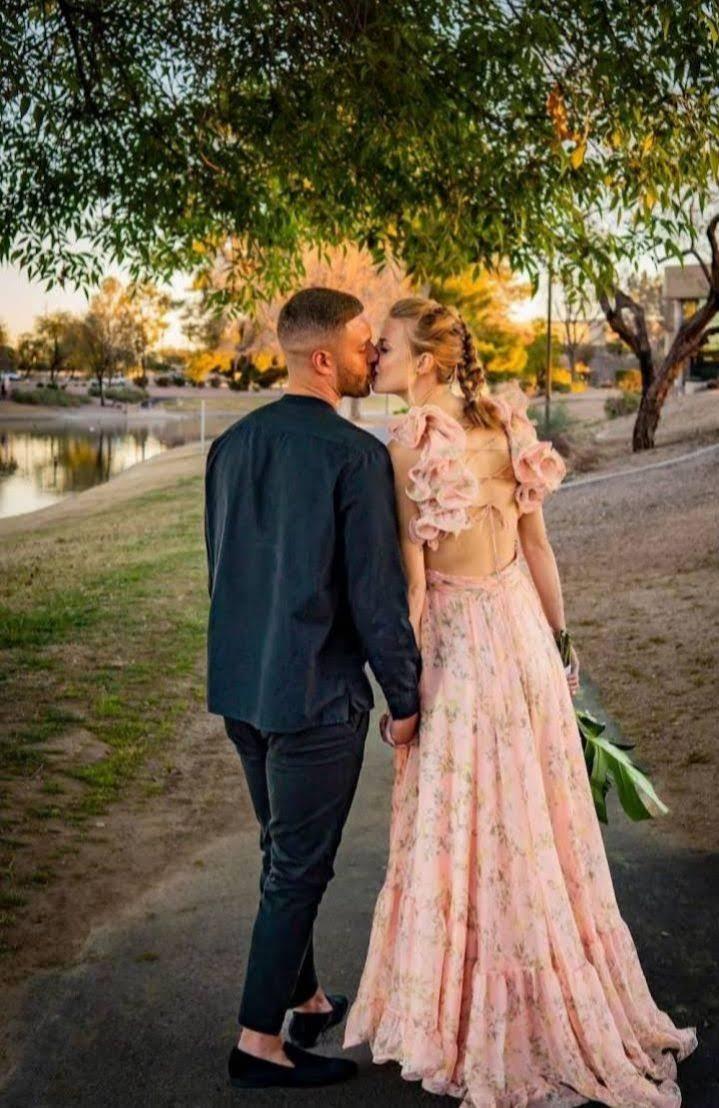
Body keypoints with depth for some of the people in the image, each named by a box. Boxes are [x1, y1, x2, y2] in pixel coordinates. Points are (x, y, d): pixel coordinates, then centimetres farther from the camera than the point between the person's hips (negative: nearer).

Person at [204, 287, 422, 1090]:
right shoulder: (355, 454, -17)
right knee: (298, 867, 6)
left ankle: (304, 999, 38)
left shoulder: (231, 444, 5)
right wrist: (404, 698, -5)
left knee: (283, 852, 22)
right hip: (317, 693, -7)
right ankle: (259, 1041, 17)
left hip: (239, 686, 8)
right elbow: (377, 593, -17)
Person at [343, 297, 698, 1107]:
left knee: (464, 833, 8)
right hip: (521, 627, 6)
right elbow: (537, 545, 7)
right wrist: (558, 641, 16)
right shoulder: (505, 425, 3)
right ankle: (569, 1009, 31)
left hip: (457, 642, -6)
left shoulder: (409, 448, -16)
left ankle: (477, 1021, 23)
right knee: (538, 825, 17)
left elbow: (412, 583, -15)